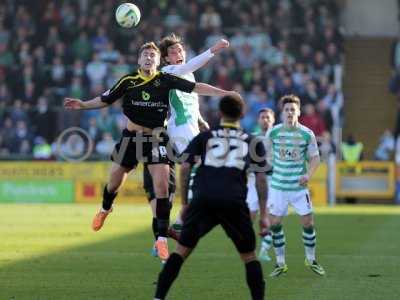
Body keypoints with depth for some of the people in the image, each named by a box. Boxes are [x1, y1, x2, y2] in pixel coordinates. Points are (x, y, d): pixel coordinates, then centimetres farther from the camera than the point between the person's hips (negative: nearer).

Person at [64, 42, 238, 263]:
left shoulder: (165, 80, -6)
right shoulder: (128, 81, -4)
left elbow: (195, 88, -8)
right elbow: (105, 100, 6)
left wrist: (226, 93, -13)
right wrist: (82, 105, -6)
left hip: (156, 138, -1)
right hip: (131, 137, 1)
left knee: (162, 186, -13)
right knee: (114, 182, 10)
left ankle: (162, 239, -9)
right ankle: (105, 210, 46)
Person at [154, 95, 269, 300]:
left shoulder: (204, 137, 17)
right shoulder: (253, 142, 17)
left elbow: (185, 168, 8)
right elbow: (261, 179, 11)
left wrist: (185, 203, 15)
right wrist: (263, 215, 14)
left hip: (203, 200, 0)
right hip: (235, 203, 0)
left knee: (181, 250, 9)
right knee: (249, 256, 13)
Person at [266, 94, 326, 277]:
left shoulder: (307, 134, -5)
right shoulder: (273, 133, -3)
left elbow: (315, 158, 1)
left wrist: (309, 174, -14)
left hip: (299, 186, 0)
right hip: (278, 186, 1)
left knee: (308, 223, 0)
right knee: (275, 224, -1)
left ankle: (311, 260, 20)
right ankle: (280, 264, 12)